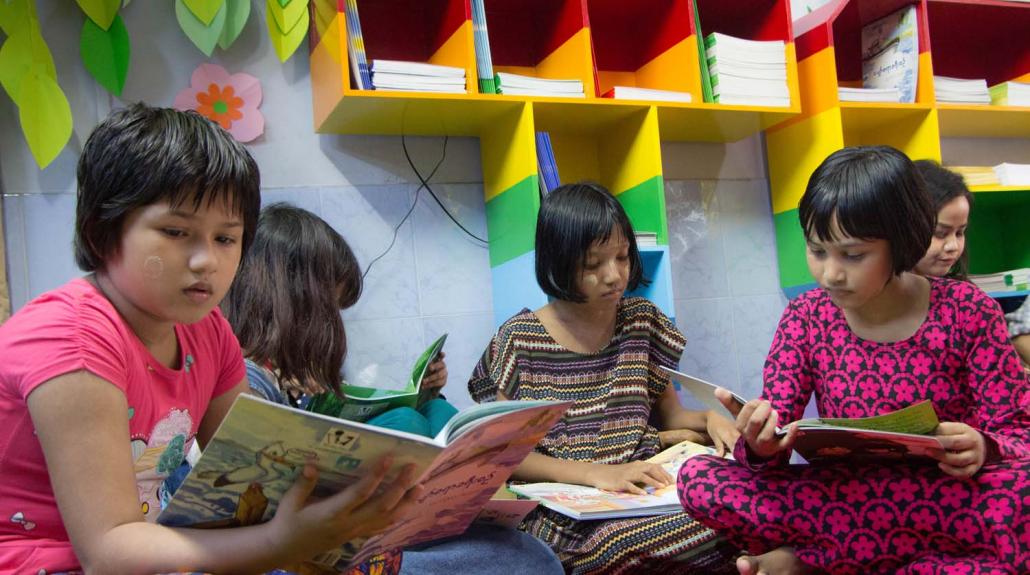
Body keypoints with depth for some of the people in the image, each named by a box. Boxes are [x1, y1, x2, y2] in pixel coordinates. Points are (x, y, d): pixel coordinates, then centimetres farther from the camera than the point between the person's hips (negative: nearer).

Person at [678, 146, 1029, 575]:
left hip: (951, 502, 0)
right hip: (843, 499, 1)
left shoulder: (966, 311, -5)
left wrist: (982, 450, -26)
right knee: (696, 479, -20)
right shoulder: (806, 318, 0)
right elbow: (772, 444, -2)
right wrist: (761, 447, -27)